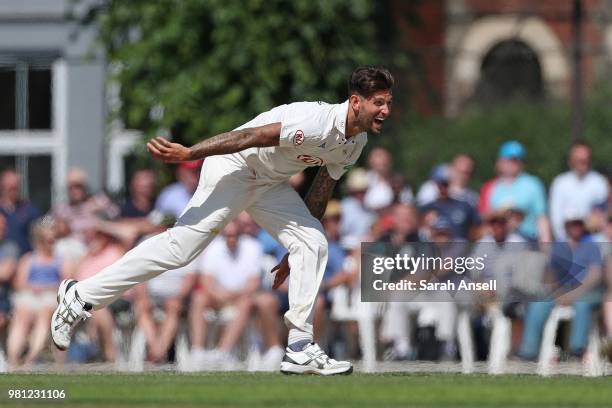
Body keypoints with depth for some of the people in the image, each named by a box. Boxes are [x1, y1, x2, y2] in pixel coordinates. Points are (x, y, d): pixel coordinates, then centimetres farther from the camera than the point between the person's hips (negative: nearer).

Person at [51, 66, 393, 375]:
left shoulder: (356, 142, 4)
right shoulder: (320, 122, -26)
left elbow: (319, 196, 15)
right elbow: (252, 136, -28)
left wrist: (294, 254, 20)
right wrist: (188, 154, -31)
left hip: (269, 183, 9)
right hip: (234, 169, -9)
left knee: (314, 245, -3)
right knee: (181, 246, -16)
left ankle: (300, 349, -2)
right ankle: (80, 297, -11)